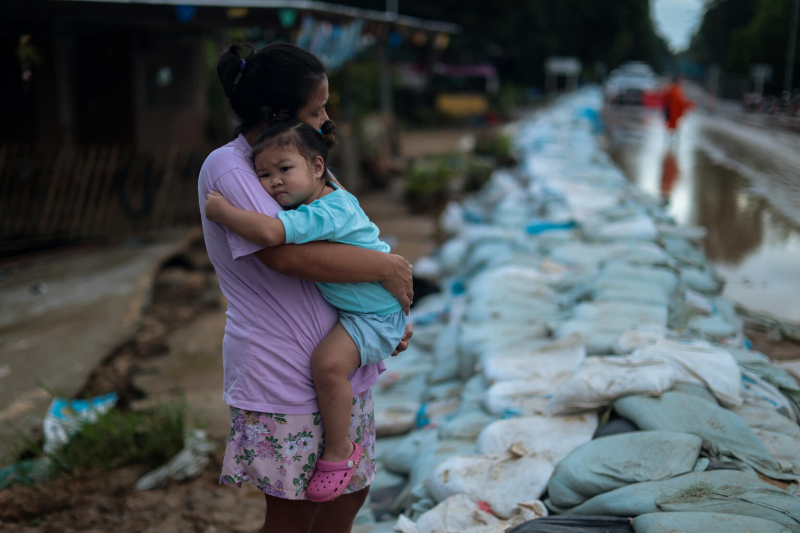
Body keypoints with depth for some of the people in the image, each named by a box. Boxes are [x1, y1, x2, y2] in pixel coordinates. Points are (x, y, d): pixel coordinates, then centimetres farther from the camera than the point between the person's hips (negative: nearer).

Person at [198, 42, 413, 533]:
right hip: (285, 374, -8)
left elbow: (346, 242, 20)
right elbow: (286, 254, -29)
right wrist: (387, 267, -20)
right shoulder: (227, 169, -15)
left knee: (351, 490, 18)